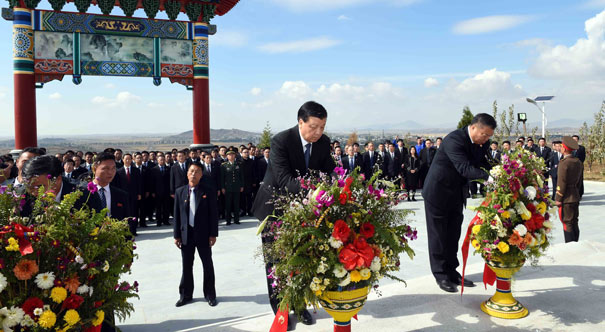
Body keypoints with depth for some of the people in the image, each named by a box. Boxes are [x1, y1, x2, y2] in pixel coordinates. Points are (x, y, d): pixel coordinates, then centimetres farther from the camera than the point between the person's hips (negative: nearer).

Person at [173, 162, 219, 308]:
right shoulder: (180, 192, 3)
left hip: (203, 234, -2)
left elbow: (214, 214, -4)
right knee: (186, 265, 11)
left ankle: (210, 294, 23)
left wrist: (213, 234, -9)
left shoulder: (209, 192, -5)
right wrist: (176, 235, 1)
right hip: (186, 234, 2)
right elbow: (177, 215, 4)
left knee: (208, 265, 8)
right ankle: (186, 295, 27)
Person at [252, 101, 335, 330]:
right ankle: (279, 310, 21)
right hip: (275, 207, -4)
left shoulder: (323, 142, -10)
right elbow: (284, 179, -35)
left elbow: (329, 172, -5)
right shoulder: (281, 141, -26)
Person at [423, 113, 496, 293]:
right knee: (439, 236, 3)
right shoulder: (454, 139, -26)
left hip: (457, 194, 7)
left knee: (453, 235, 13)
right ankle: (441, 275, 14)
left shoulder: (481, 144, -1)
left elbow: (483, 165, -1)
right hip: (438, 192, -7)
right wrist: (487, 177, -46)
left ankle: (452, 272, 25)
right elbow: (464, 168, -35)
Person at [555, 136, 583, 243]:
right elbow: (579, 180, 14)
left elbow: (562, 183, -17)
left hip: (566, 198, -8)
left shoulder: (564, 163, -18)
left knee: (567, 224, -2)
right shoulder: (578, 162, 8)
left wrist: (558, 199, -11)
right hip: (576, 197, 8)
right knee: (574, 223, 16)